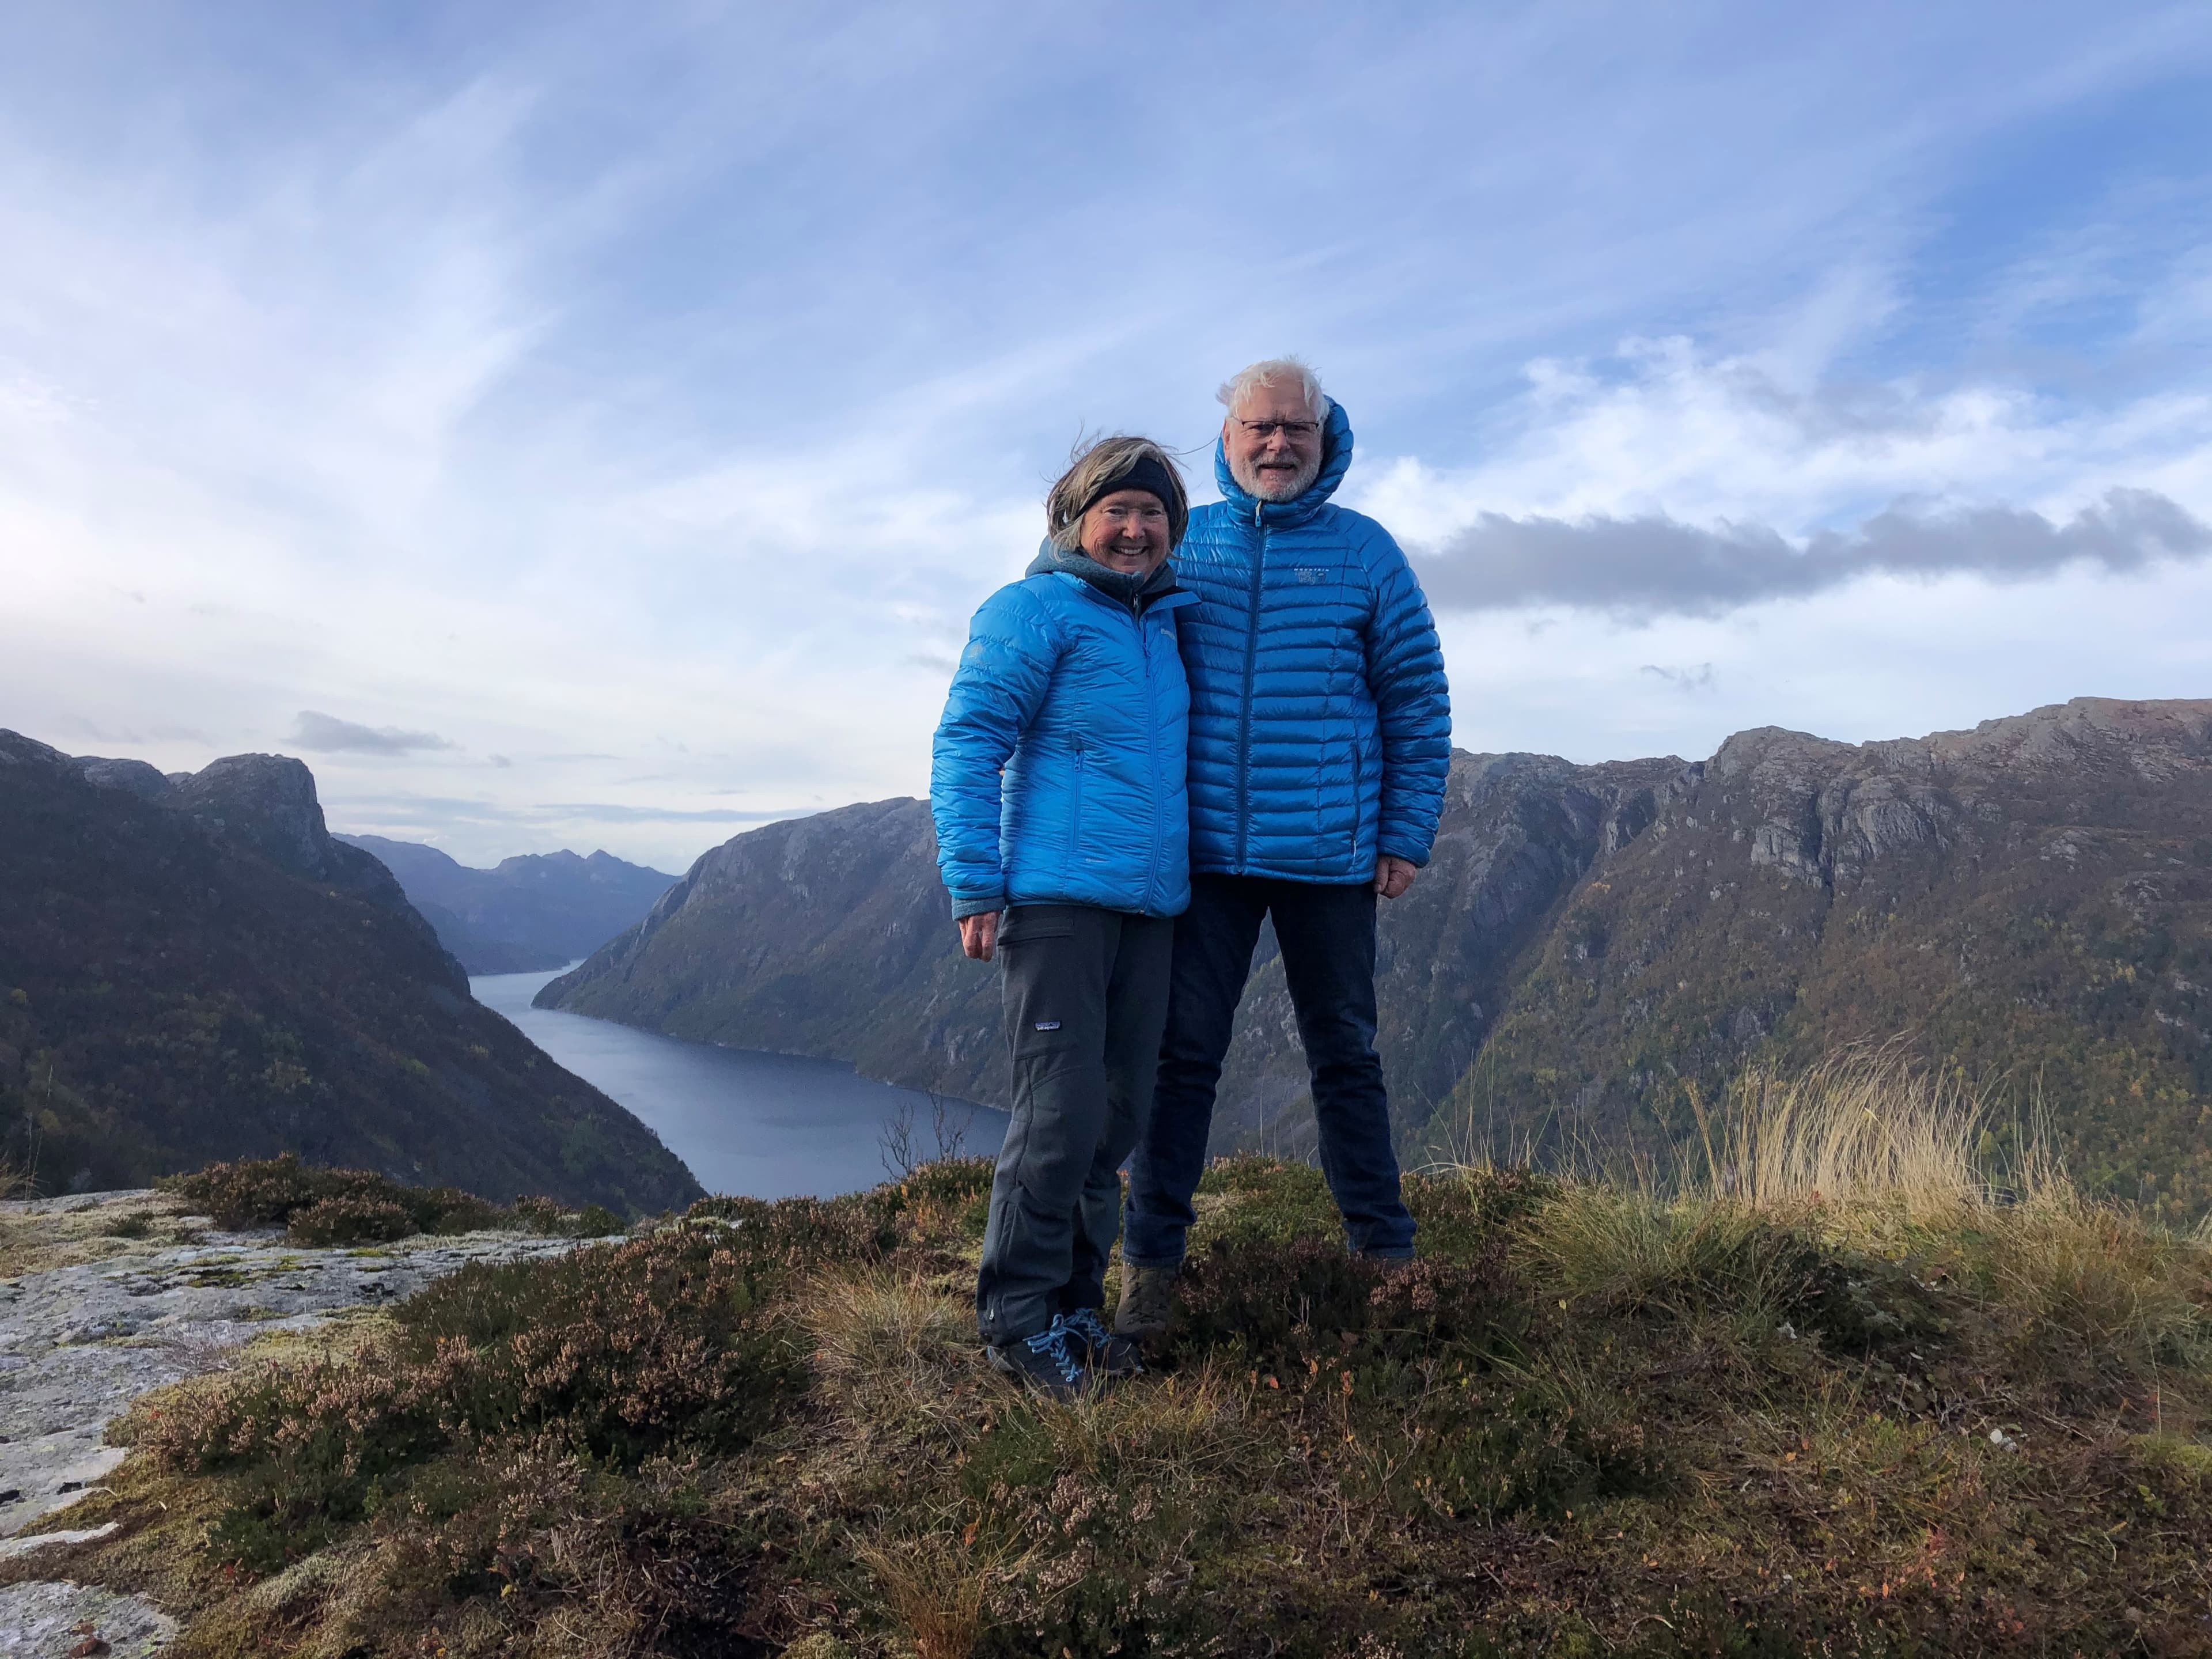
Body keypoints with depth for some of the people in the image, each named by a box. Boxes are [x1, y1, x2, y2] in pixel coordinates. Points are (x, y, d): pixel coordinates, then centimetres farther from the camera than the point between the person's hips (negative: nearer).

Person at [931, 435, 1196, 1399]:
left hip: (1149, 907, 7)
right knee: (1060, 1111, -9)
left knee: (1120, 1113, 9)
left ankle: (1076, 1302, 21)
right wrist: (974, 889, -14)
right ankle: (1016, 1318, 5)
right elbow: (965, 745, -9)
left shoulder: (1163, 628, 20)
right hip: (1057, 899, -7)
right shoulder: (1033, 612, -3)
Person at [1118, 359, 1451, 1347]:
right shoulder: (1180, 544, 7)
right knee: (1182, 1055, 1)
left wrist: (1407, 835, -1)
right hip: (1206, 851, 0)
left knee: (1346, 1057, 12)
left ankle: (1383, 1252, 24)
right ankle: (1149, 1263, 10)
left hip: (1331, 856, 0)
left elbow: (1417, 701, 5)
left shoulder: (1365, 552, 4)